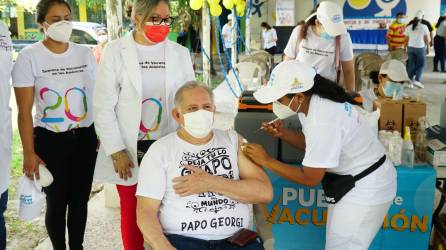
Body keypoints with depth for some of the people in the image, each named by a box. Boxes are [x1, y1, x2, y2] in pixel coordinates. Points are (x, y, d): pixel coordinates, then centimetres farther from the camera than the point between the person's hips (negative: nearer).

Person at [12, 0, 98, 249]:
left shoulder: (85, 53, 3)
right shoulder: (29, 57, -7)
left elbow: (97, 97, 10)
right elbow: (25, 111, -7)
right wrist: (29, 153, -9)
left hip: (86, 137, 3)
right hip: (50, 140, -3)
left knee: (80, 199, 12)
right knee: (57, 201, 8)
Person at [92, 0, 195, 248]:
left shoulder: (180, 53, 2)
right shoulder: (115, 51, -5)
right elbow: (104, 106, -4)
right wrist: (116, 150, -8)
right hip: (130, 148, -1)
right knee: (131, 209, 11)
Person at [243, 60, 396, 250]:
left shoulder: (323, 122, -34)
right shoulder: (314, 101, -6)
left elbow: (310, 178, -25)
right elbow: (313, 144, 10)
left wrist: (266, 161, -21)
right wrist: (283, 133, -7)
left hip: (366, 190, -9)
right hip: (352, 182, 9)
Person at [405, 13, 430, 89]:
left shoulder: (408, 27, 3)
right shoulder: (424, 27, -4)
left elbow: (407, 39, 5)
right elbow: (426, 39, -2)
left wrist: (406, 48, 12)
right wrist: (428, 48, 8)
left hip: (410, 47, 3)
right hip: (420, 47, -3)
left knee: (411, 65, 9)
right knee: (421, 64, 8)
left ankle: (410, 81, 9)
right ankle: (417, 80, -6)